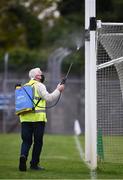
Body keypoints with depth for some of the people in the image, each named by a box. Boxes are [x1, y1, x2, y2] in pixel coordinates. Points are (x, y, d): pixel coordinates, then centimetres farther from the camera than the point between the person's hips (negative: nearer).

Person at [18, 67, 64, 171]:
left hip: (25, 118, 6)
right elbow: (49, 98, -9)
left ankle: (23, 155, -22)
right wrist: (58, 90, 3)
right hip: (38, 118, -6)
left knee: (26, 140, 5)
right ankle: (34, 164, 5)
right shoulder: (39, 85, -2)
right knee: (38, 141, 4)